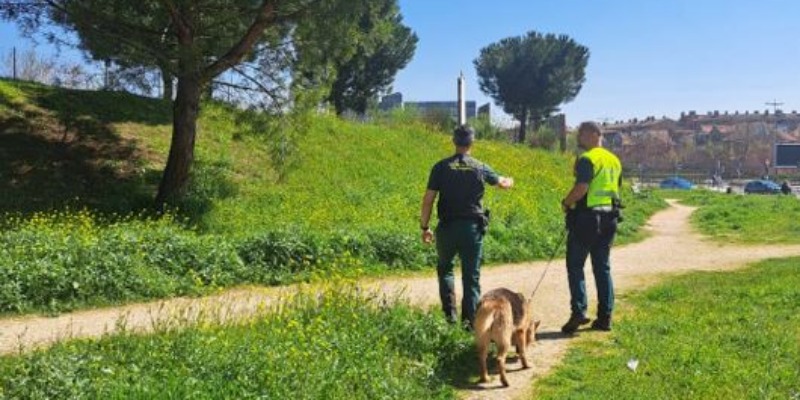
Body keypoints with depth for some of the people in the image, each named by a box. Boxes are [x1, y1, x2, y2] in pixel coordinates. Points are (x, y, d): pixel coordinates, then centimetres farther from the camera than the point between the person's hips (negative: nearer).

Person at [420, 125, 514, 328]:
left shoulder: (441, 167, -4)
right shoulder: (480, 168, 1)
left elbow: (428, 199, -6)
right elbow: (502, 183, 20)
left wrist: (424, 227, 3)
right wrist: (509, 181, 44)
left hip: (447, 227, 0)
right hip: (472, 227, 0)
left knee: (445, 268, 20)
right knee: (471, 275, 8)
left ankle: (450, 312, 10)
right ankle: (470, 319, 8)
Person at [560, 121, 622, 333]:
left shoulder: (587, 159, -12)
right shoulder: (614, 160, 15)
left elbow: (581, 188, -22)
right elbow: (616, 189, 18)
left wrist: (566, 203, -7)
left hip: (586, 217, -8)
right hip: (609, 217, 8)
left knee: (575, 266, 1)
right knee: (603, 267, 11)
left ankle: (579, 311, -7)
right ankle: (605, 317, 13)